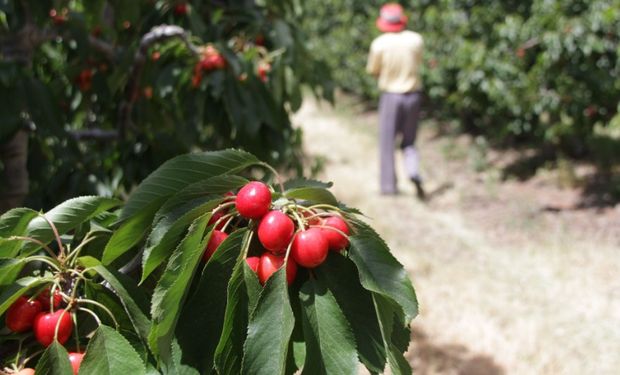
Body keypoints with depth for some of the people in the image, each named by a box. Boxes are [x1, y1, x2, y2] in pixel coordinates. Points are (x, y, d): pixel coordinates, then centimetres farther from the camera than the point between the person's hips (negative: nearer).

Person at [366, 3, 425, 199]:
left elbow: (373, 70, 2)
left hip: (390, 95, -2)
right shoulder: (416, 40, -2)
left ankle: (388, 185, 7)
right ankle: (414, 172, -12)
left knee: (387, 142, 8)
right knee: (409, 142, 13)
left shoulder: (380, 43, -9)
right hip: (413, 94, 2)